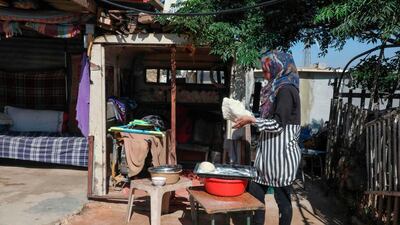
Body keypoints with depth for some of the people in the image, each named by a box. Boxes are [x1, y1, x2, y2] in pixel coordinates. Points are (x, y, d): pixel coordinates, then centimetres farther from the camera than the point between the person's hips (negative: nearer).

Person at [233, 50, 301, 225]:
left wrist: (251, 120, -14)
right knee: (254, 192, 12)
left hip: (281, 153, -9)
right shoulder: (277, 89, 13)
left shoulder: (286, 90, -14)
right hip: (269, 152, 9)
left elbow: (278, 124, -20)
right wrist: (250, 119, 9)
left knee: (282, 198, 4)